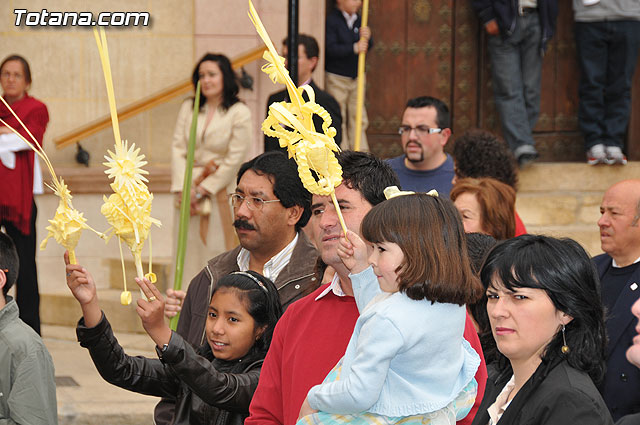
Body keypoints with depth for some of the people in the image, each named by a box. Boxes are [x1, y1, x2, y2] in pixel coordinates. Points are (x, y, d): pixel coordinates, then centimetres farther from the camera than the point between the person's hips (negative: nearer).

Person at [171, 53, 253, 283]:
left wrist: (202, 190, -10)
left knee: (217, 248, -5)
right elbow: (177, 148, 5)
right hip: (189, 189, 4)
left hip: (219, 191, -4)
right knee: (189, 250, 4)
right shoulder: (188, 108, 9)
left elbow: (234, 160, -8)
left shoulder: (239, 113, -5)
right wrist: (183, 188, -8)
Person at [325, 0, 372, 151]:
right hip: (336, 77, -6)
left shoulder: (358, 19, 8)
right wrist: (354, 48, -27)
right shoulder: (331, 20, -11)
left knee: (358, 118, 5)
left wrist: (366, 38, -13)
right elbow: (331, 48, -19)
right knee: (338, 120, -1)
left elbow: (367, 47, 9)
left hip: (356, 76, 6)